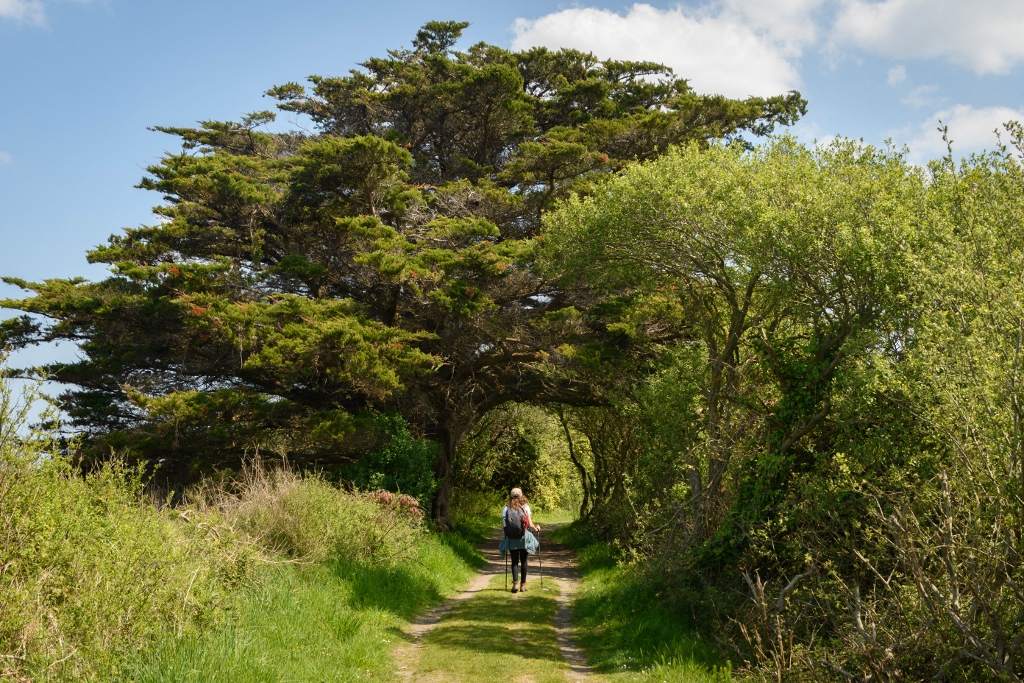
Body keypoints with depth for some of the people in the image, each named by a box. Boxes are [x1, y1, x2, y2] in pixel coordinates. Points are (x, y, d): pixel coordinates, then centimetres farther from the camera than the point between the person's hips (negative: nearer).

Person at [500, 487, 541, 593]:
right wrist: (536, 529, 14)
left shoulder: (507, 509, 1)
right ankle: (523, 584, 13)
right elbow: (530, 525, -5)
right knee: (523, 561, 10)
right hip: (524, 537, -1)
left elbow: (503, 526, -1)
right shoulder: (525, 507, -2)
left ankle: (515, 583, -12)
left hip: (511, 538, 1)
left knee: (514, 561, 5)